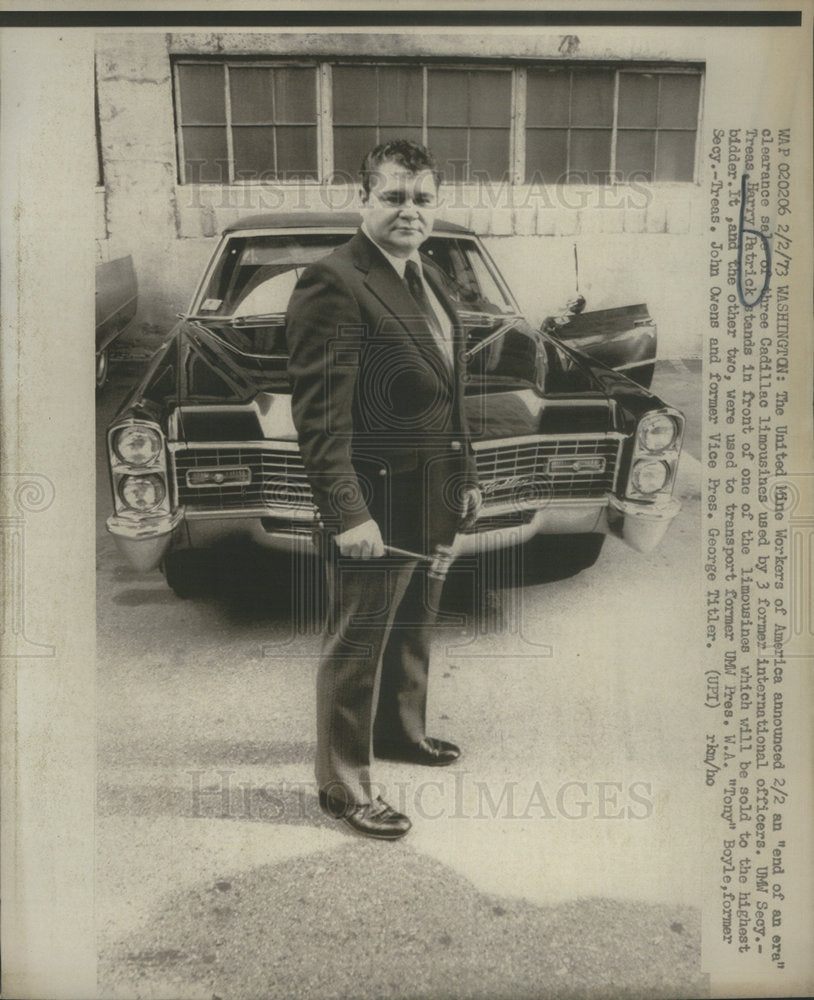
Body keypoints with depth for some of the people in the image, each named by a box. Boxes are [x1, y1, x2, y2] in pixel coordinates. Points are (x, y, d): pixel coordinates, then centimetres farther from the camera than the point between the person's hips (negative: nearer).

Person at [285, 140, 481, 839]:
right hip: (376, 502, -9)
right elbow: (320, 411, -21)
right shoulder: (333, 283, -16)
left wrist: (465, 477, 19)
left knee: (414, 630, 23)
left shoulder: (430, 278, 13)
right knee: (357, 646, 4)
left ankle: (403, 731, 44)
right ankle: (344, 786, 19)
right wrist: (346, 513, -25)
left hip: (434, 499, 9)